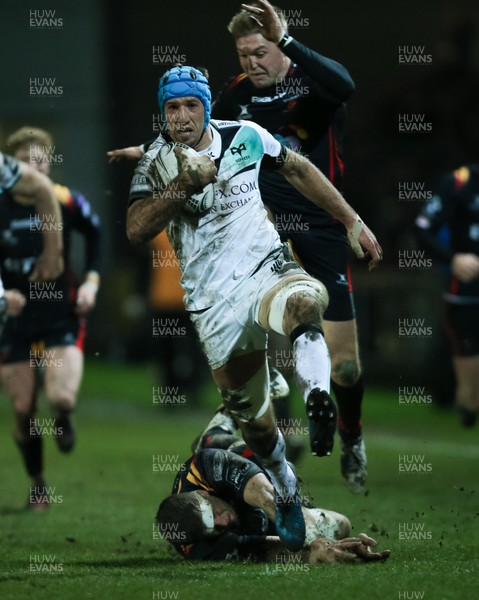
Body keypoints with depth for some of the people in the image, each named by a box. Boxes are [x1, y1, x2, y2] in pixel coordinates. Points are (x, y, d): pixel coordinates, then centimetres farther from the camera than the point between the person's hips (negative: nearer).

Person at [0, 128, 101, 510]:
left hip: (62, 316, -1)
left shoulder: (66, 202, -7)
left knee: (62, 398, -18)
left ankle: (64, 420, 22)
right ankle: (38, 485, 25)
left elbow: (95, 232, 12)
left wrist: (92, 280, 2)